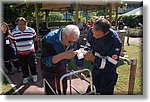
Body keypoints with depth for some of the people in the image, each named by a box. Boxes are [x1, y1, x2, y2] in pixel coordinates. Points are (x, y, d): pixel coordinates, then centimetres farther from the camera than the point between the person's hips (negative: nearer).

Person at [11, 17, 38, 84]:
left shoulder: (31, 30, -8)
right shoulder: (14, 32, -6)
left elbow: (34, 37, 11)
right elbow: (13, 39, 11)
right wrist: (19, 44, 6)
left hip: (31, 51, -1)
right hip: (21, 53, 1)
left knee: (32, 64, 7)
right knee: (23, 66, 11)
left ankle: (34, 75, 30)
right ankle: (25, 77, 31)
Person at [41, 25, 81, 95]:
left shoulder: (72, 40, -18)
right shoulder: (49, 40, -33)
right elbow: (46, 61, -35)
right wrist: (63, 55, -49)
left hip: (62, 69, 4)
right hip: (49, 70, -4)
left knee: (63, 90, 15)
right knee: (50, 92, 7)